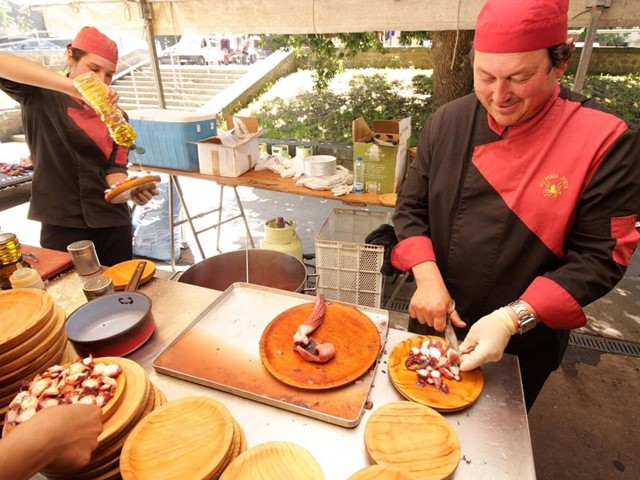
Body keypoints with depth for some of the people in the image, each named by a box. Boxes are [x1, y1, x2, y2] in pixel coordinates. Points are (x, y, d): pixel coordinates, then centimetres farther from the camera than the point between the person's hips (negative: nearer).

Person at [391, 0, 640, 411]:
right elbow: (411, 208, -4)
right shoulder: (448, 122, -9)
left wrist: (513, 318, -26)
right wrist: (428, 279, -18)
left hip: (523, 346, -2)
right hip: (436, 322, 3)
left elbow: (599, 258, -16)